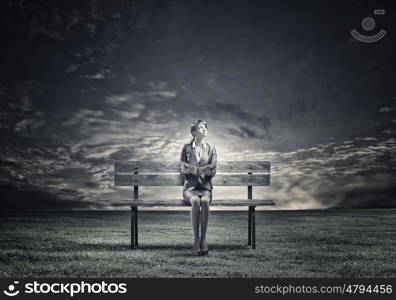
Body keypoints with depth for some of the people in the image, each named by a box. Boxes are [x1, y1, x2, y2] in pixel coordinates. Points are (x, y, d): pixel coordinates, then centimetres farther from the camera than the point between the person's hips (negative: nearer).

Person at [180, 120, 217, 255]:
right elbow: (183, 170, -2)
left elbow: (212, 171, 0)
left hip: (205, 187, 1)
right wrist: (203, 169, -12)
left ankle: (203, 238, -30)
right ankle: (196, 239, -31)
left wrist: (192, 169, -10)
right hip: (190, 188, -1)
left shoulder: (211, 148, 9)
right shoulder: (187, 148, 7)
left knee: (205, 201, -35)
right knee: (195, 201, -36)